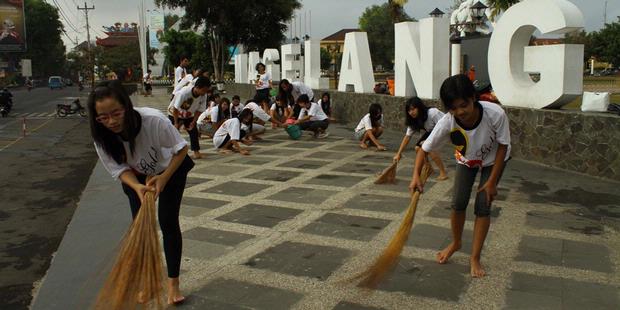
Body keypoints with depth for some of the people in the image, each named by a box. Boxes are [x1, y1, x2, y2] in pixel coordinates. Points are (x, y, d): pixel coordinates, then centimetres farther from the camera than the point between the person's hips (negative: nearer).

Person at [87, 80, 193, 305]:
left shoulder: (153, 120, -39)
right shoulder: (101, 137, -27)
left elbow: (181, 148, -24)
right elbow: (120, 169, -19)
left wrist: (164, 178, -33)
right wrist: (137, 187, -40)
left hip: (170, 169, -3)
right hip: (136, 176, 3)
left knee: (168, 221, -7)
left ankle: (173, 283, 6)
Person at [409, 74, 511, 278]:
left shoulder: (496, 114, -39)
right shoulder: (447, 123, -35)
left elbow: (503, 146, -22)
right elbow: (424, 149, -24)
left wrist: (492, 181, -20)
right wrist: (416, 176, -41)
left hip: (493, 160, -1)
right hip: (466, 160, 2)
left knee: (483, 206, -8)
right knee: (458, 203, -2)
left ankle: (475, 258, 7)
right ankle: (456, 243, 28)